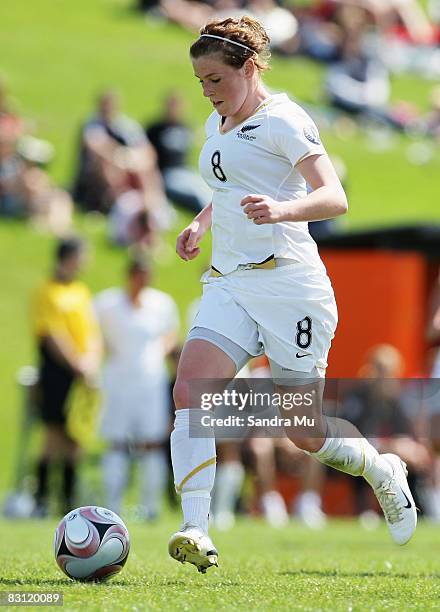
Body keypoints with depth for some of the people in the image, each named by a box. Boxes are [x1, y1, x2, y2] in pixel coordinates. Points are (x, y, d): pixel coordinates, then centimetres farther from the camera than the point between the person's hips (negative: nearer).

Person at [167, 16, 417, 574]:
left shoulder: (282, 120, -8)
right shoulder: (217, 125, 17)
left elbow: (334, 197, -19)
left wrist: (281, 209, -39)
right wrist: (202, 224, 16)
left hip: (287, 283, -7)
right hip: (228, 284, 7)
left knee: (305, 432, 0)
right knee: (189, 390, -19)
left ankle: (381, 470, 31)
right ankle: (196, 532, -26)